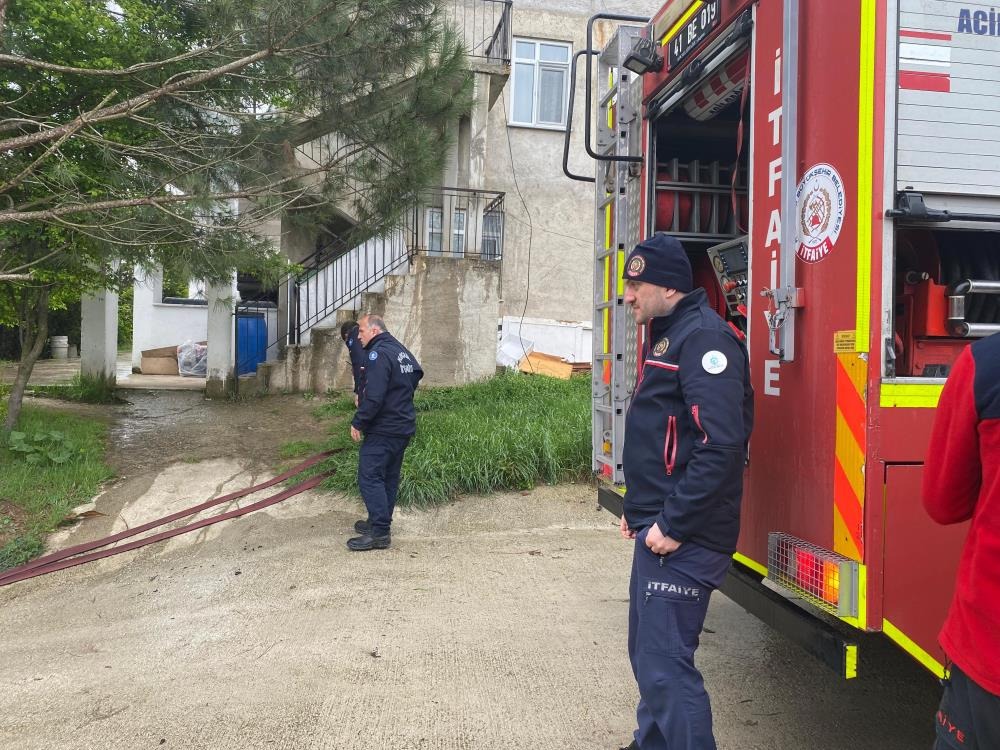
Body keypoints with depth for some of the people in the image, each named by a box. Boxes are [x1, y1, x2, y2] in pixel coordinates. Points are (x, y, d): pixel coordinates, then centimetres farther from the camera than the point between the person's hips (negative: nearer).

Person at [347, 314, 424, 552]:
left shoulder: (378, 354, -17)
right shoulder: (402, 351, 13)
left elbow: (374, 397, -25)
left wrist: (358, 422, -14)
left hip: (383, 431, -10)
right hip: (404, 427, 10)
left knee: (369, 478, -6)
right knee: (389, 477, 16)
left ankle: (379, 533, -7)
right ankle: (380, 522, 27)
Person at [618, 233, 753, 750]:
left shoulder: (703, 338, -16)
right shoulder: (666, 335, 16)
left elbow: (721, 445, -26)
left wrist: (674, 524, -22)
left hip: (682, 538, -10)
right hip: (658, 526, 10)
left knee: (666, 664, -6)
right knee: (646, 652, 21)